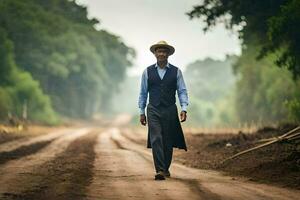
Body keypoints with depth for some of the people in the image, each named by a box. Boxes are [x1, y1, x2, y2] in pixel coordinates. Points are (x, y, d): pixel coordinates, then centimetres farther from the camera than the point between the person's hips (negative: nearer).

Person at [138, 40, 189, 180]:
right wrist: (142, 112, 7)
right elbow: (143, 93, 11)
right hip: (153, 111, -1)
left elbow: (182, 91, 4)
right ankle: (159, 171, -18)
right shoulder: (148, 72, 7)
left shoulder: (176, 72, 5)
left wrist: (184, 108, -9)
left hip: (170, 110, 1)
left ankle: (166, 168, 23)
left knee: (168, 142, 6)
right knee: (156, 139, -13)